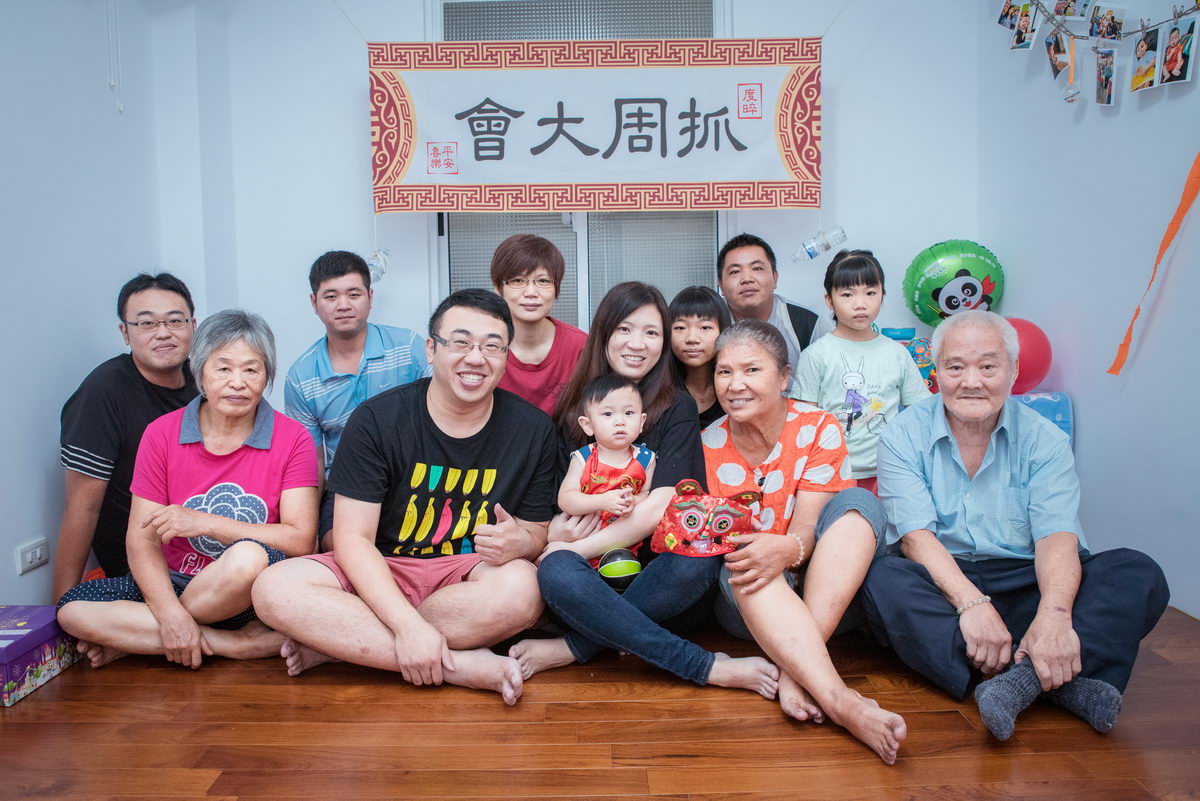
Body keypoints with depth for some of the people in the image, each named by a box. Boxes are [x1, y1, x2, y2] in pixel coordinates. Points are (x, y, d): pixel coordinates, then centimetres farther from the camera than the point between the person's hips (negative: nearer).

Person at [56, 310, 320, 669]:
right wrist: (171, 614, -21)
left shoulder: (292, 439, -5)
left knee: (248, 558, -36)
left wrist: (204, 522, -19)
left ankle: (133, 638, -10)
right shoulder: (161, 434, 1)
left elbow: (301, 540, -13)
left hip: (253, 595, -2)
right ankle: (241, 643, -21)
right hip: (174, 585, 3)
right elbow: (141, 539, -4)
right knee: (73, 609, -20)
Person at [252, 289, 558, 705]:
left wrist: (520, 541, -24)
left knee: (520, 586, -34)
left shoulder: (532, 428, -4)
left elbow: (538, 531, 3)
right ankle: (461, 664, -28)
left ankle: (337, 642, -20)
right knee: (274, 589, -27)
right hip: (379, 575, 0)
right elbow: (352, 536, -13)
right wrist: (407, 624, -28)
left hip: (467, 575, 1)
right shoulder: (377, 419, -10)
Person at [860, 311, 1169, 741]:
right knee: (884, 579, -33)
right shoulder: (904, 436, -1)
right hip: (942, 586, -2)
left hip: (1027, 586, 2)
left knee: (1139, 575, -18)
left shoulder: (1043, 439, 4)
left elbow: (1058, 537, -10)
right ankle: (1059, 679, -34)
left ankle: (1028, 676, -37)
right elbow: (917, 536, -12)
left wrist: (1054, 614, -31)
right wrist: (971, 603, -29)